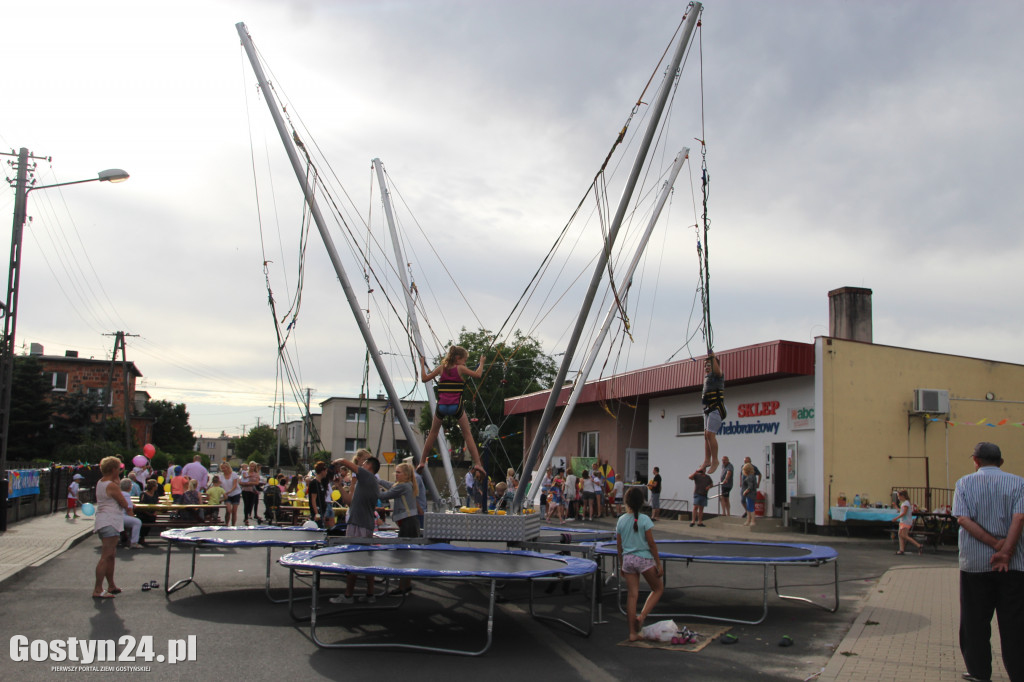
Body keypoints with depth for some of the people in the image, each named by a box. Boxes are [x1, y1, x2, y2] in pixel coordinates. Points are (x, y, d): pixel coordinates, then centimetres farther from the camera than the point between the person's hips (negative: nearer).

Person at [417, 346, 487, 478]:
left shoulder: (441, 368, 7)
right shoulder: (460, 369, -2)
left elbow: (424, 378, 9)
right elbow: (477, 374, -1)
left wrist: (422, 365, 23)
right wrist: (481, 363, 15)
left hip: (441, 406, 3)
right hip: (456, 407, -3)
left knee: (433, 433, 19)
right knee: (468, 434, 6)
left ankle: (422, 461, 22)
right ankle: (477, 463, -1)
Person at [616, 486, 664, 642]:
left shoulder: (621, 520, 2)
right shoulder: (645, 519, -10)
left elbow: (619, 545, 7)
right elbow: (652, 544, -9)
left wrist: (621, 564, 18)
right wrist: (659, 564, -1)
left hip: (628, 559, 4)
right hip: (644, 559, -4)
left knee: (632, 595, 7)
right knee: (658, 588, 15)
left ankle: (633, 633, 8)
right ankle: (642, 616, -1)